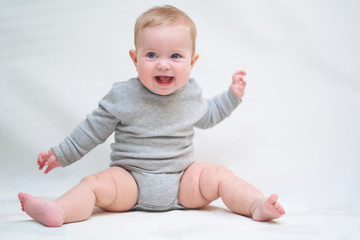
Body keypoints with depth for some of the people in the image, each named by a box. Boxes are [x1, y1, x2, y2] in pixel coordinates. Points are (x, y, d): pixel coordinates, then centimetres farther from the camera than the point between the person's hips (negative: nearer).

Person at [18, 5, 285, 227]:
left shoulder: (190, 92, 4)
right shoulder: (123, 96, -6)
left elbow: (206, 116, 26)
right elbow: (93, 129, 5)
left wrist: (232, 95, 18)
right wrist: (61, 154, 5)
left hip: (182, 180, 2)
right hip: (130, 180, -2)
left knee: (218, 175, -20)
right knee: (95, 184, -27)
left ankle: (257, 205, -24)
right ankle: (59, 211, -44)